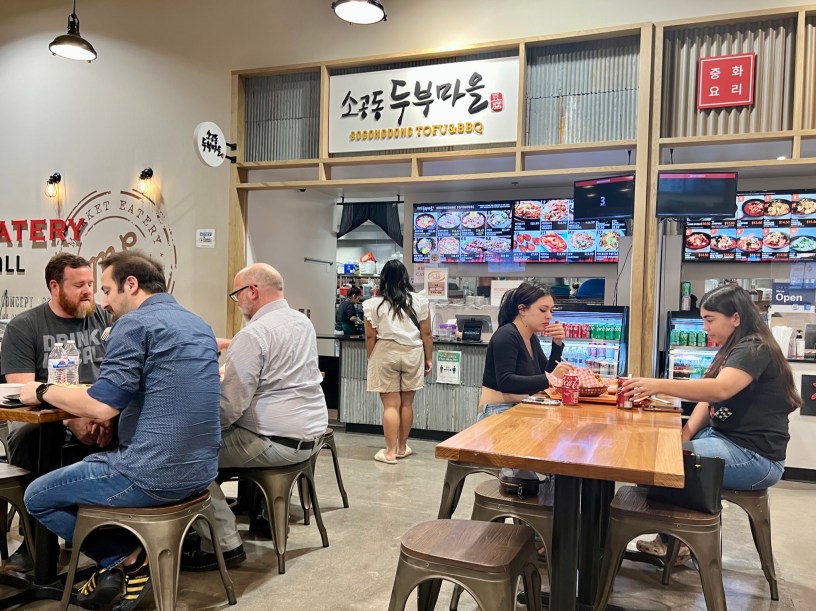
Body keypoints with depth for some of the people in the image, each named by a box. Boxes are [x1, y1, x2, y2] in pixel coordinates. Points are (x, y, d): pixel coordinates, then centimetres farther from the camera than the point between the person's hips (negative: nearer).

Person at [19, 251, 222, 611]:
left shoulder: (135, 323, -13)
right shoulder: (199, 325, 13)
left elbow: (101, 407, -17)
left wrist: (43, 392, 0)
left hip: (156, 476, -8)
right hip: (200, 470, 8)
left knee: (37, 497, 15)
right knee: (88, 466, 32)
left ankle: (129, 558, 9)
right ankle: (131, 555, 17)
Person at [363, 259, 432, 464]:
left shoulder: (374, 303, -4)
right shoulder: (419, 301, 0)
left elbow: (370, 337, -1)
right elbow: (426, 333, 2)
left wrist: (372, 360, 11)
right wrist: (429, 359, 11)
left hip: (385, 354, -2)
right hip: (412, 353, 2)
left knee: (390, 404, 3)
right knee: (406, 403, 12)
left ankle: (390, 452, 5)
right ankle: (402, 448, 24)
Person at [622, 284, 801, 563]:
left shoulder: (755, 350, -16)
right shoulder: (731, 351, 16)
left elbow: (719, 390, -35)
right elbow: (708, 402, 11)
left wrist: (658, 385, -41)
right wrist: (685, 436, -4)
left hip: (755, 456, -10)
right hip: (724, 437, 10)